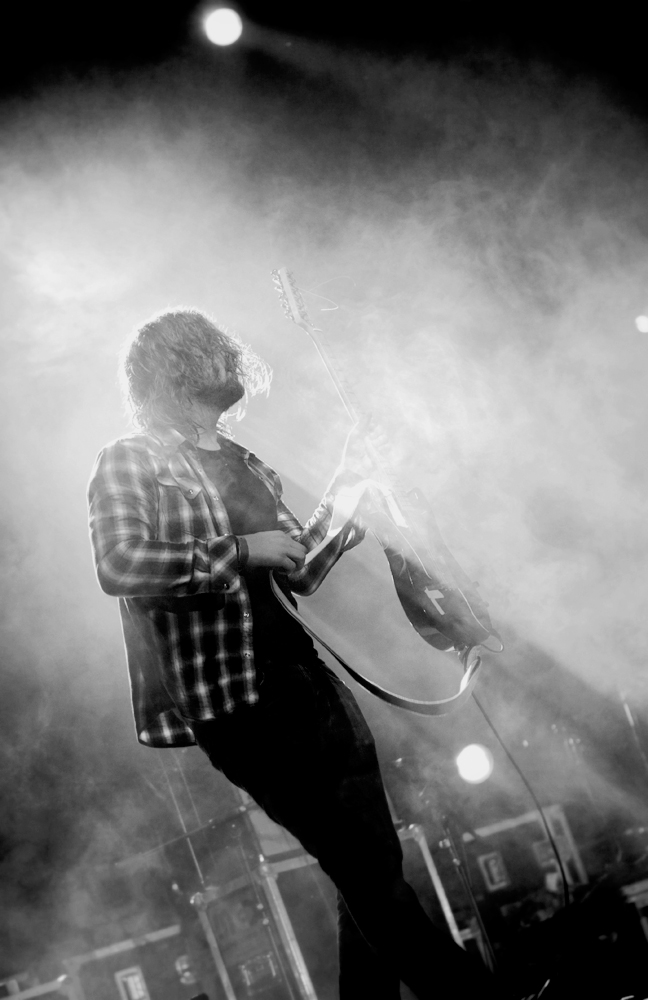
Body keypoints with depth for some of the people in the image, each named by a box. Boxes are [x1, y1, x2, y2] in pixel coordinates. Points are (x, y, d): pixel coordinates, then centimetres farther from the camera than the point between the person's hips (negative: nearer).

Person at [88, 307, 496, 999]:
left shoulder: (243, 466, 19)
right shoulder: (129, 462, -2)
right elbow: (118, 565, -20)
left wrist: (343, 490, 16)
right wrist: (240, 551, -15)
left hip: (311, 679, 8)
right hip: (236, 699, -8)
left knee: (374, 866, 10)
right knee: (367, 871, -7)